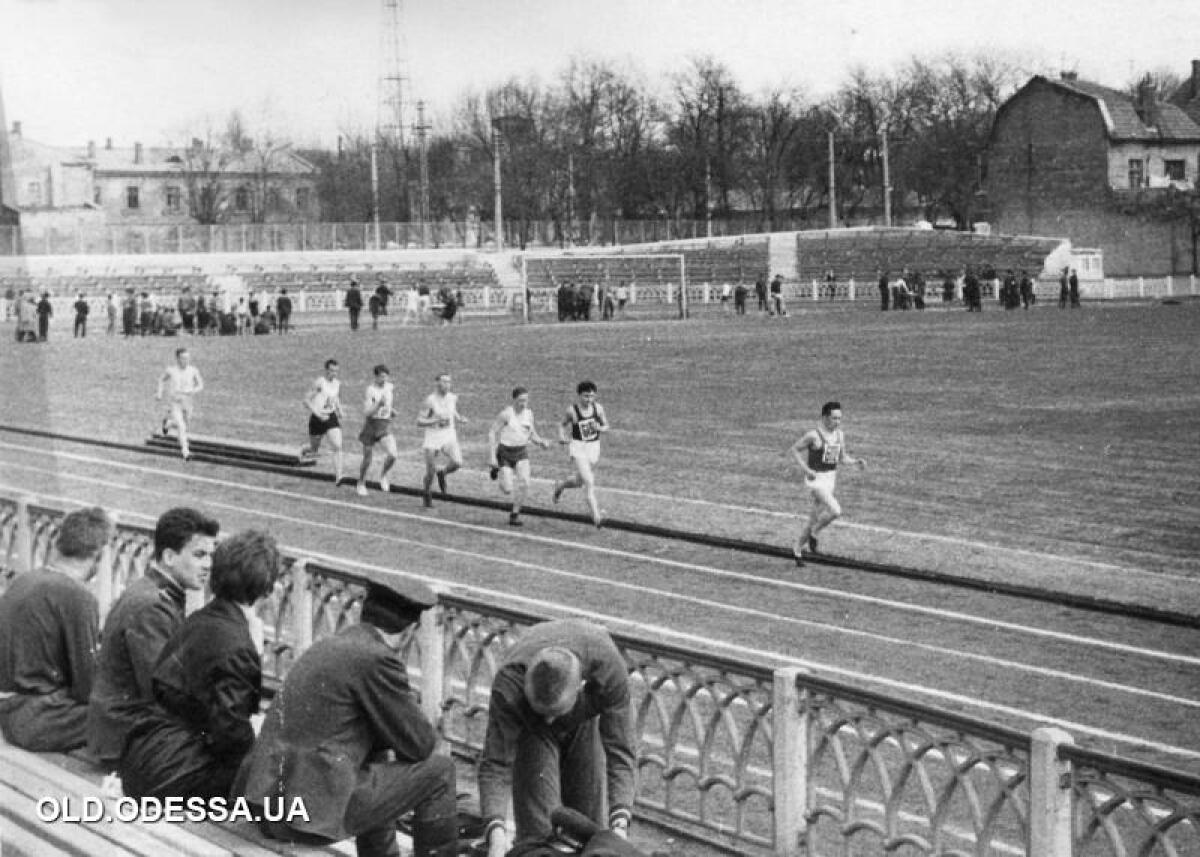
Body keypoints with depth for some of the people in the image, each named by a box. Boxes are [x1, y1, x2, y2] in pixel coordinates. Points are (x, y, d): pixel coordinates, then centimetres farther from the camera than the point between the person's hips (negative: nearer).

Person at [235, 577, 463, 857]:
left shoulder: (327, 646, 15)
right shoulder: (377, 659, -11)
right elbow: (420, 745, -4)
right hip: (312, 811, -9)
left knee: (379, 759, 34)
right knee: (439, 771, 2)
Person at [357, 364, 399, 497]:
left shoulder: (390, 388, 3)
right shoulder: (370, 390, -13)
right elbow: (366, 412, -19)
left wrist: (392, 410, 6)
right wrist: (379, 404, -32)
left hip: (385, 426, 3)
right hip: (371, 425, -3)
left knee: (393, 455, -17)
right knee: (367, 458, 7)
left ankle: (383, 475, 10)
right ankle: (361, 484, 30)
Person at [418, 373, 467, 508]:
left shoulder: (453, 398, 0)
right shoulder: (430, 400, -14)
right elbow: (419, 421, -15)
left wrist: (460, 418, 0)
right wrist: (436, 420, -27)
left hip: (449, 436, 3)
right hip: (432, 437, -3)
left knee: (457, 463, -20)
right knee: (431, 471, -1)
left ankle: (442, 473, 14)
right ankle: (427, 495, 27)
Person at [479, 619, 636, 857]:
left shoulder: (608, 667, -41)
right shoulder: (509, 685, -42)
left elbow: (619, 751, -36)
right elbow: (495, 765, -38)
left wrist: (620, 823, -48)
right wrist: (496, 831, -54)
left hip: (585, 722, 2)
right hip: (529, 729, -2)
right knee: (539, 829, -14)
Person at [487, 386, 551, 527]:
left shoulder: (528, 413, -1)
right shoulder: (506, 414, -18)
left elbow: (532, 434, 11)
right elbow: (492, 432, -14)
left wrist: (541, 442, -11)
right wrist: (492, 456, -19)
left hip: (521, 452, 4)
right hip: (505, 453, -4)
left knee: (524, 483, -16)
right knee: (507, 490, -4)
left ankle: (514, 514, 1)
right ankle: (497, 469, 30)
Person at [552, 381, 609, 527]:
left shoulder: (598, 408, -4)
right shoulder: (572, 411, -11)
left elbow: (606, 426, 6)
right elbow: (562, 424, 6)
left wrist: (599, 428, -15)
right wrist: (562, 437, -11)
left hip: (594, 447, 4)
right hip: (578, 447, -4)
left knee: (579, 481, 20)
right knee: (589, 482, -17)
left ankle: (560, 486, 53)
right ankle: (596, 516, -19)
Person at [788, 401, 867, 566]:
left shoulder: (839, 435, 4)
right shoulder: (813, 435, -16)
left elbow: (843, 458, 14)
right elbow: (793, 450, -9)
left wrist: (856, 462, -6)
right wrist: (805, 469, -19)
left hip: (831, 478, 7)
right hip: (815, 478, -7)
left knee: (815, 516, 14)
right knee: (835, 511, -22)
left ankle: (797, 550, 29)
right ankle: (813, 533, 3)